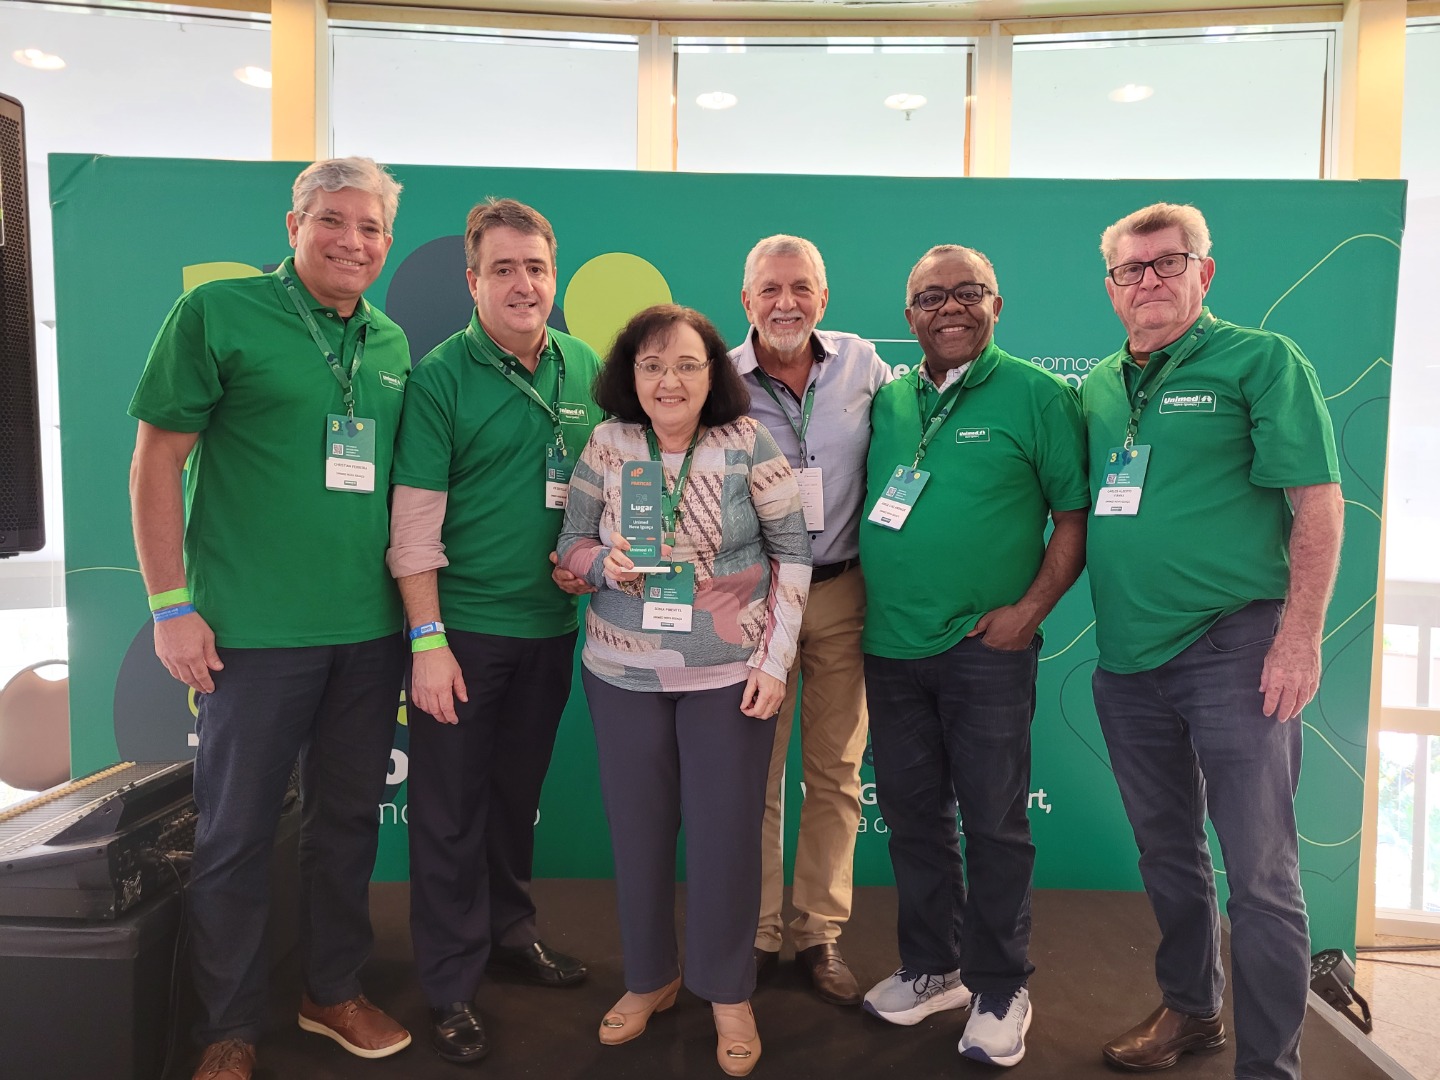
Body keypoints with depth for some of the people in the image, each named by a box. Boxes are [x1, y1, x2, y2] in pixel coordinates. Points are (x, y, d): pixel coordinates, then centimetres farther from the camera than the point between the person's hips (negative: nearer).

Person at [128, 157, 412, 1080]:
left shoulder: (393, 344, 9)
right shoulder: (217, 312, -5)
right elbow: (158, 462, -5)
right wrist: (172, 605, -10)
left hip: (371, 629, 5)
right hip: (256, 629, -4)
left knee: (350, 817, 16)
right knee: (237, 833, 8)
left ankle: (334, 992, 35)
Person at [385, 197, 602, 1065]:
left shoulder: (587, 370, 4)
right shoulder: (440, 378, -10)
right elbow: (415, 520, -13)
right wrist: (427, 641, -15)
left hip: (550, 624, 5)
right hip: (463, 628, -4)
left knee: (519, 791, 19)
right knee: (450, 808, 6)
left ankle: (511, 929, 39)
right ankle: (451, 986, 22)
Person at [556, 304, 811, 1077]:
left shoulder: (747, 443, -9)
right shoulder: (607, 445, -3)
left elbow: (793, 551, -5)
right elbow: (571, 546, 5)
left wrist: (776, 658, -9)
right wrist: (605, 562, -18)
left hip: (730, 674, -2)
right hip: (622, 673, 3)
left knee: (724, 833, 6)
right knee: (637, 830, 13)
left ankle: (729, 995, 28)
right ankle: (649, 978, 36)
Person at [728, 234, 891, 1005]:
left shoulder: (863, 365, 1)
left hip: (842, 593, 2)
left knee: (836, 774, 11)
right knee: (755, 775, 8)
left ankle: (820, 932, 27)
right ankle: (757, 932, 26)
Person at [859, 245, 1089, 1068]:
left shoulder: (1038, 397, -3)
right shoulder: (886, 402, 10)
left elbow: (1075, 515, -4)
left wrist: (1031, 608, -13)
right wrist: (866, 605, 7)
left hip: (986, 650, -4)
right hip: (890, 647, 5)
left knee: (993, 822, 5)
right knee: (912, 815, 14)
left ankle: (1001, 991, 24)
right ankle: (931, 968, 33)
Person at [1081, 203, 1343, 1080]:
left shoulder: (1262, 362, -4)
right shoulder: (1097, 388, 11)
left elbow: (1318, 503, -10)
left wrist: (1299, 638, -16)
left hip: (1234, 650, -5)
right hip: (1128, 660, 6)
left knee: (1260, 872, 0)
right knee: (1167, 853, 19)